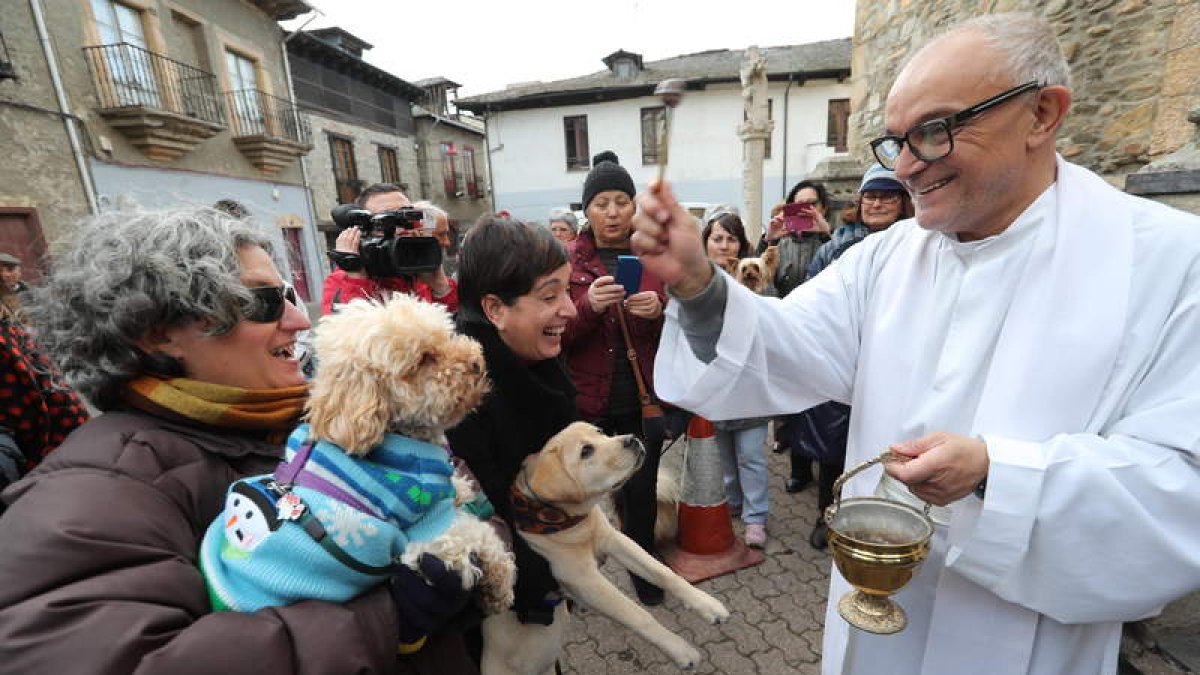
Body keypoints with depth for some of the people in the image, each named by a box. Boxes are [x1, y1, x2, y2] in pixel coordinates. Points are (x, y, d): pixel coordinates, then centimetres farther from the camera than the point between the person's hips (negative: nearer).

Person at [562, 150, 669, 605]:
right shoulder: (568, 260, -2)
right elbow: (556, 337, -6)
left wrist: (661, 310, -18)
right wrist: (588, 306, -24)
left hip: (644, 398, 1)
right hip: (587, 401, -1)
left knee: (641, 487, 12)